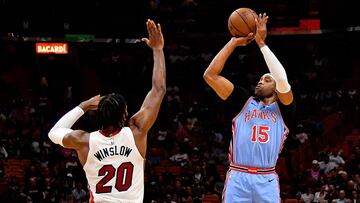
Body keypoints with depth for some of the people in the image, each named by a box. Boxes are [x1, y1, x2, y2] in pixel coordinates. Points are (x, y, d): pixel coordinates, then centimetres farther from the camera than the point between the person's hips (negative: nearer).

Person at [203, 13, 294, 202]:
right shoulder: (244, 101, 16)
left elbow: (282, 78, -7)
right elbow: (210, 75, 9)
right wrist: (233, 42, 8)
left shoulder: (281, 107, 13)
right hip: (237, 177, 1)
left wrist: (261, 42, -4)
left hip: (267, 180, 0)